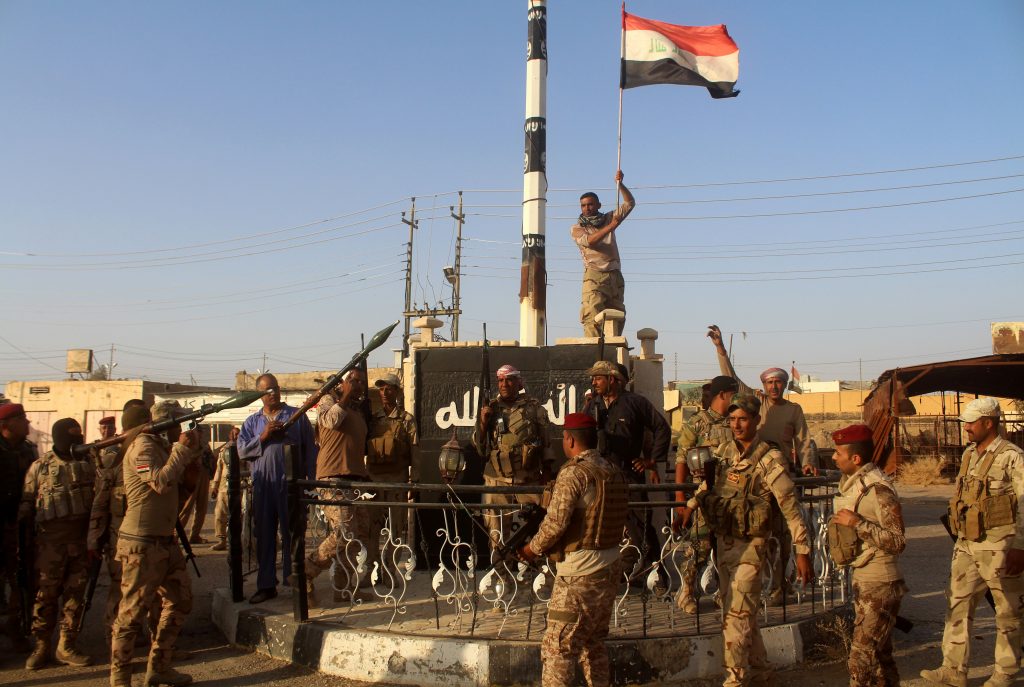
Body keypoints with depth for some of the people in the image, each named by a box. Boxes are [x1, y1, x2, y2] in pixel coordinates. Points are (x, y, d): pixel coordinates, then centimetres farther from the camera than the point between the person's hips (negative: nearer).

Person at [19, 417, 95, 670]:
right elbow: (26, 502, 7)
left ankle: (66, 648, 16)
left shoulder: (88, 464, 10)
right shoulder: (40, 467, 4)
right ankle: (41, 647, 17)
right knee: (46, 593, 3)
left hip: (82, 538, 2)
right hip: (50, 539, -2)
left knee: (75, 593, 6)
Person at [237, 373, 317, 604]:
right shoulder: (252, 421, 16)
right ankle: (266, 585, 15)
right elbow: (242, 451, 6)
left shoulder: (297, 416, 7)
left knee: (292, 534, 1)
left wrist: (310, 479, -1)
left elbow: (309, 449, 5)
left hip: (291, 483, -3)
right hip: (262, 486, 3)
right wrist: (263, 437, -8)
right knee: (264, 535, 7)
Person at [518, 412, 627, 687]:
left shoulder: (574, 472, -15)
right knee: (595, 644, 21)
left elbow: (555, 522, -19)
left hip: (578, 574, -8)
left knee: (558, 649, -2)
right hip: (609, 570, 8)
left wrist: (532, 548, -3)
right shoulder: (614, 472, 8)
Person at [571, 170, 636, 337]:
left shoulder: (608, 219, 20)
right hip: (594, 275, -4)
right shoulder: (576, 228, 9)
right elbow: (588, 241, -12)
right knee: (592, 317, -17)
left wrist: (620, 184, 4)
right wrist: (611, 227, -15)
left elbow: (630, 204, 17)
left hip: (615, 275, 5)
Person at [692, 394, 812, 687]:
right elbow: (707, 484, 20)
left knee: (736, 616, -7)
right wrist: (690, 506, 7)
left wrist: (802, 551, -15)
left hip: (750, 546, -7)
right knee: (743, 613, 17)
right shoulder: (724, 452, 4)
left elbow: (791, 507, -14)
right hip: (724, 542, 7)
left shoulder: (769, 459, -14)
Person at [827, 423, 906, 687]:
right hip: (861, 580, 9)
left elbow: (897, 542, -23)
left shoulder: (878, 490, -20)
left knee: (861, 658, -7)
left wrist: (857, 523, -26)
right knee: (880, 653, 18)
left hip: (880, 585, -9)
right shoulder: (851, 484, 9)